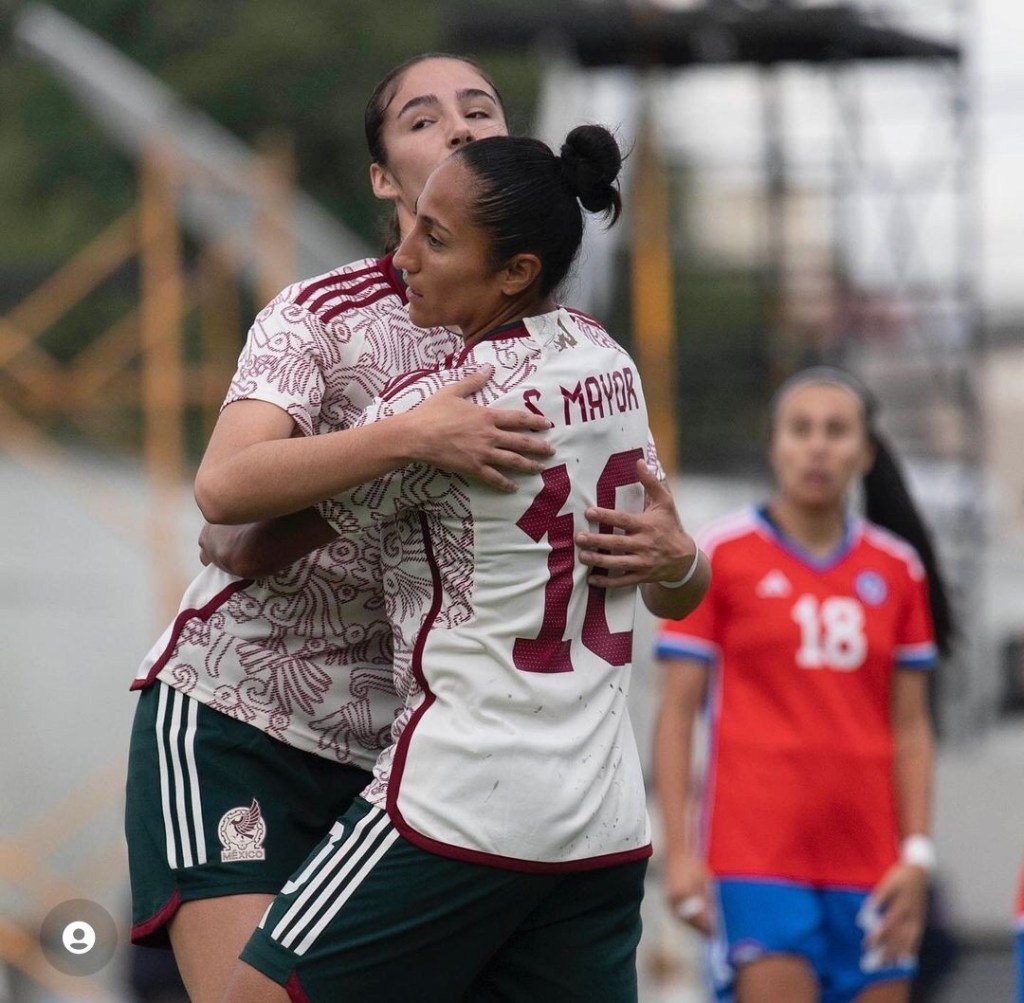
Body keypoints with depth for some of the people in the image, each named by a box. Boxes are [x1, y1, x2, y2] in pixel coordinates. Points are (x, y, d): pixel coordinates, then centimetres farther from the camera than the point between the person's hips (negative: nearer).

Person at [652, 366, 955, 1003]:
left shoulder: (897, 569, 11)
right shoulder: (722, 556, 1)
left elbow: (911, 726, 12)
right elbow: (677, 711, 0)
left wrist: (917, 854, 3)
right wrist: (678, 850, -7)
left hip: (870, 868, 4)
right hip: (755, 857, -4)